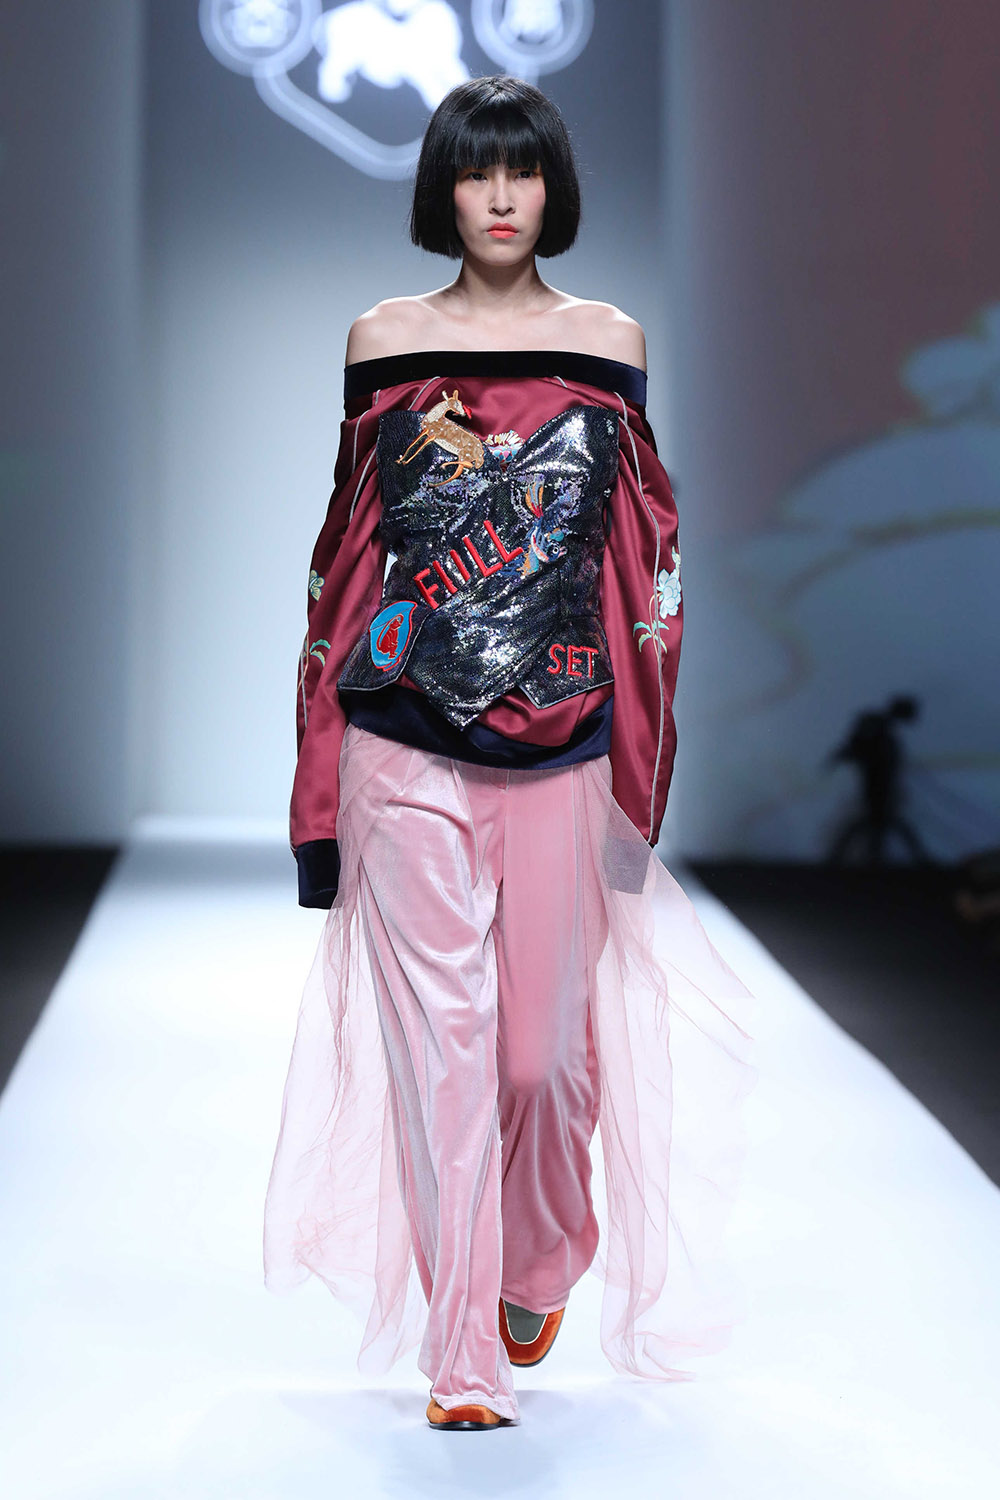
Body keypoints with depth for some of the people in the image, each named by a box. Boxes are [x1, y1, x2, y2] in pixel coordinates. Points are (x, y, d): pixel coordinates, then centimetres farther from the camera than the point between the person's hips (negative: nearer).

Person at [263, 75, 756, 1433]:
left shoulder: (609, 342, 7)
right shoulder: (384, 340, 6)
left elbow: (647, 550, 10)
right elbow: (348, 540, 10)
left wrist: (641, 738, 5)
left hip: (559, 740, 0)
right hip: (408, 743, 0)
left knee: (549, 1030, 3)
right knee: (437, 1033, -2)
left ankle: (540, 1268, 33)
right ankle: (462, 1350, 8)